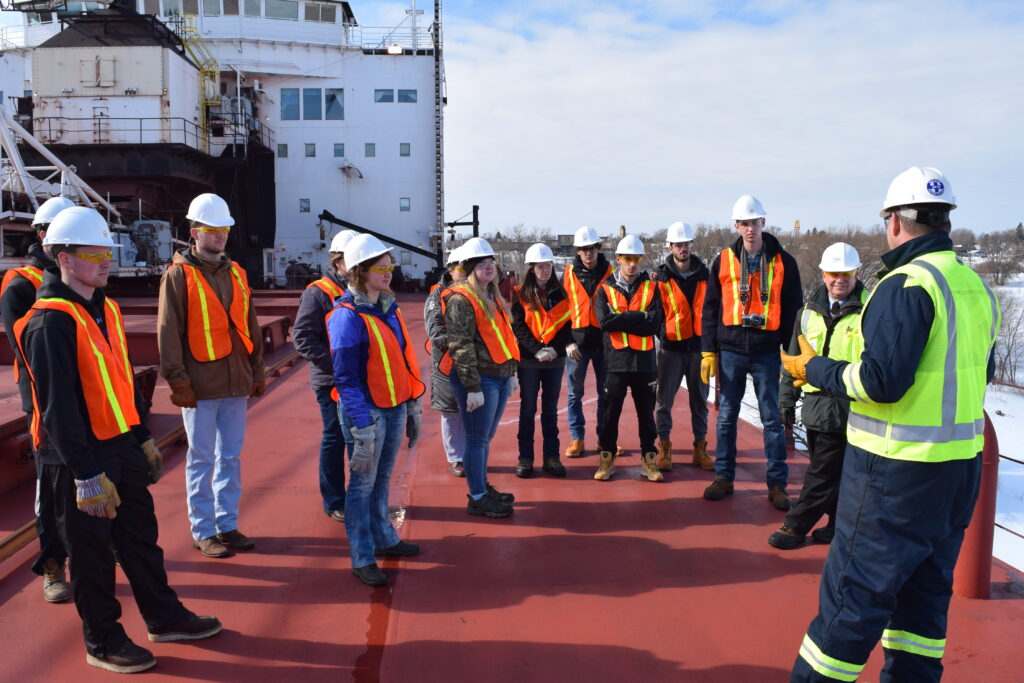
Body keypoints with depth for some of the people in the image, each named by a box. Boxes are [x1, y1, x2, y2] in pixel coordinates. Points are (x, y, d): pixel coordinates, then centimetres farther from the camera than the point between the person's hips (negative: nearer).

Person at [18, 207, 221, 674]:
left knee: (141, 534, 17)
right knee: (91, 551, 7)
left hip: (121, 448, 8)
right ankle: (102, 642, 24)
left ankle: (164, 617, 32)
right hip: (78, 460, -8)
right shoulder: (50, 321, -18)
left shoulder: (105, 309, 10)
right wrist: (87, 474, -22)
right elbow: (57, 406, -22)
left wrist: (144, 439, 18)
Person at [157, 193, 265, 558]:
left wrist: (257, 371, 13)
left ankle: (227, 525, 23)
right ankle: (203, 531, 16)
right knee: (202, 458, 4)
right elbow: (168, 332, -9)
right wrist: (178, 381, -13)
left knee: (231, 456, 11)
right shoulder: (179, 274, -4)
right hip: (200, 386, -5)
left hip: (236, 382, 5)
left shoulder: (236, 273, 12)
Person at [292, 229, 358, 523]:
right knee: (335, 439, 5)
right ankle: (334, 502, 19)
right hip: (332, 381, -6)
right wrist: (335, 364, -21)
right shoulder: (318, 292, -9)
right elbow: (302, 337, -16)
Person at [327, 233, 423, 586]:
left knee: (382, 478, 20)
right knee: (363, 482, 3)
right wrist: (363, 425, -19)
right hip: (368, 411, -7)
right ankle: (362, 558, 14)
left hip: (395, 408, 7)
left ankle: (384, 538, 35)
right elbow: (345, 377, -16)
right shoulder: (347, 316, -15)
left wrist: (413, 404, 13)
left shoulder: (389, 308, 9)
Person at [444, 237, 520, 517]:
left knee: (485, 438, 18)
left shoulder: (492, 296, 17)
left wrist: (511, 372, 21)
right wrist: (473, 387, -19)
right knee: (478, 439, 1)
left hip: (500, 377, 9)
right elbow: (461, 346, -17)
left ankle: (484, 488, 31)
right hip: (480, 379, -8)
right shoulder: (461, 299, -12)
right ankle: (477, 498, 12)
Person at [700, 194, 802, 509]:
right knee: (726, 416, 7)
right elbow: (710, 309, 5)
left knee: (772, 418, 5)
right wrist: (708, 351, 0)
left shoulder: (783, 261, 2)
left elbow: (793, 309, 5)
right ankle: (724, 477, 19)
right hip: (730, 350, 1)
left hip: (767, 351, -1)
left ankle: (777, 483, 14)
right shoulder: (724, 260, 3)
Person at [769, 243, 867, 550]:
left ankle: (796, 525, 11)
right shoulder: (810, 311, 10)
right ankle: (840, 523, 29)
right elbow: (794, 358, 15)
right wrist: (788, 397, 14)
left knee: (823, 473, 1)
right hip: (815, 405, 5)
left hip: (848, 407, -5)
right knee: (830, 471, 15)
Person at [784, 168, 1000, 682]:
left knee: (855, 587, 0)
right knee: (925, 586, 19)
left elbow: (881, 381, -23)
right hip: (962, 464, 9)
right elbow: (980, 371, 18)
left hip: (898, 468, -8)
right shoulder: (977, 286, 8)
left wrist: (816, 370, -9)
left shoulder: (905, 284, -18)